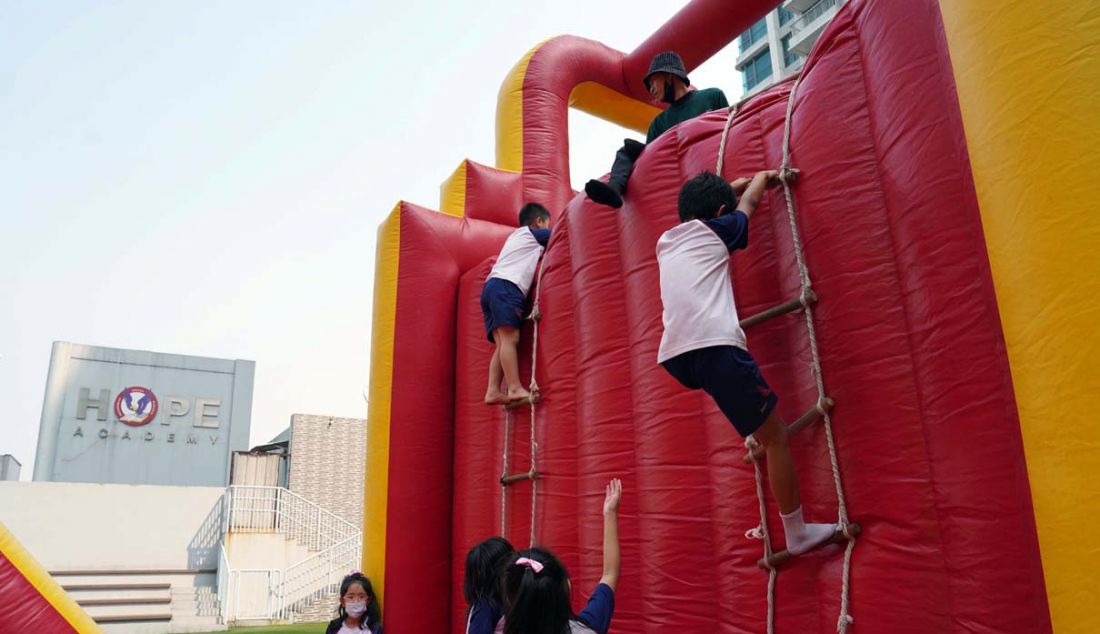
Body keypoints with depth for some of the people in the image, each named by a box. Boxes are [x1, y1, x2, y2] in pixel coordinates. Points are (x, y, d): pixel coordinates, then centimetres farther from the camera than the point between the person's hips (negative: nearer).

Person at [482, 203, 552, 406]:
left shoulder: (516, 237, 36)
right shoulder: (532, 232, 14)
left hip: (491, 287, 8)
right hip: (505, 287, -8)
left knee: (503, 342, -2)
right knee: (510, 338, -19)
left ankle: (493, 391, -13)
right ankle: (515, 389, -28)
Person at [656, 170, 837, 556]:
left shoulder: (666, 242, 28)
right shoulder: (714, 230, 13)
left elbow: (696, 206, 50)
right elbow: (749, 202, 34)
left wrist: (728, 187, 63)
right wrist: (763, 177, 54)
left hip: (675, 358, 6)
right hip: (715, 348, -6)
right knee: (775, 436, 8)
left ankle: (755, 434, 29)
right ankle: (797, 533, 16)